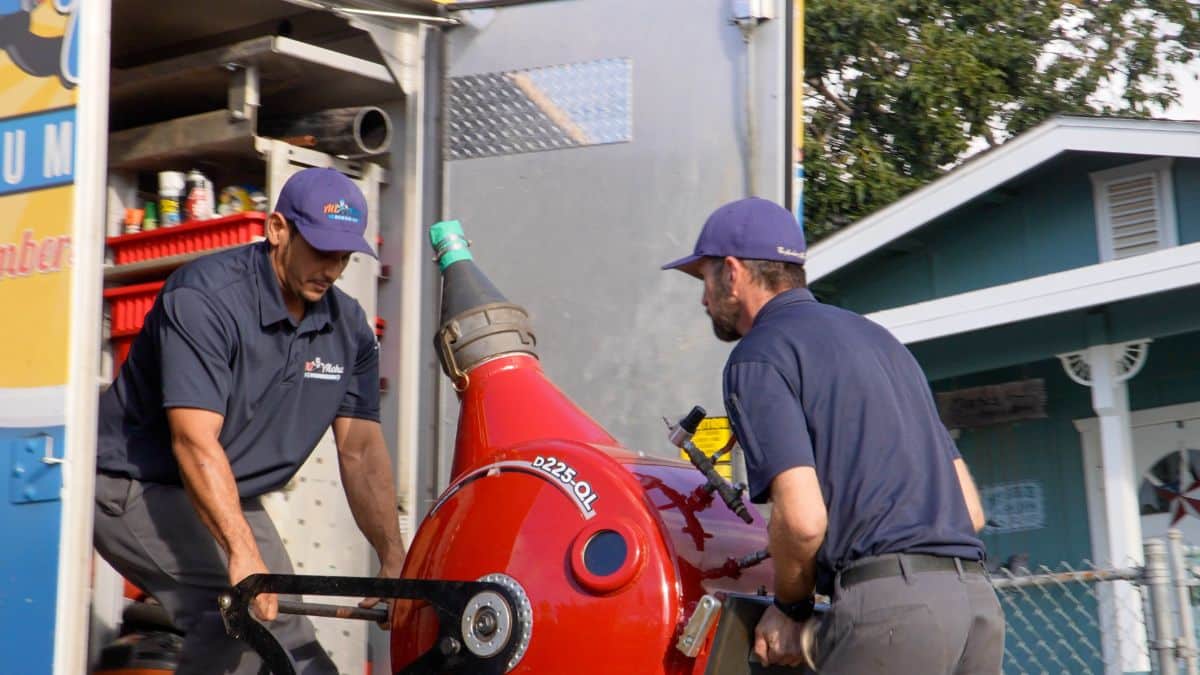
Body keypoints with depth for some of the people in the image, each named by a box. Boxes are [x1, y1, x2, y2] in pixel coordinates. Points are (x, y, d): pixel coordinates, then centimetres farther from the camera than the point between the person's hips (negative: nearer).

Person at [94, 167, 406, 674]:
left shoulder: (348, 327, 0)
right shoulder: (206, 296, -21)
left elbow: (361, 449, -1)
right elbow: (195, 441, -30)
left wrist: (394, 559, -13)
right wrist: (243, 554, -39)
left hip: (232, 499, 8)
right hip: (138, 486, -8)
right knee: (248, 608, -27)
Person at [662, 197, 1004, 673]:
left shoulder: (759, 357, 1)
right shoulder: (877, 338, 27)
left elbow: (803, 518, -13)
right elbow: (970, 509, 24)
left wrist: (789, 607, 4)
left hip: (888, 602, -8)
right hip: (978, 598, 8)